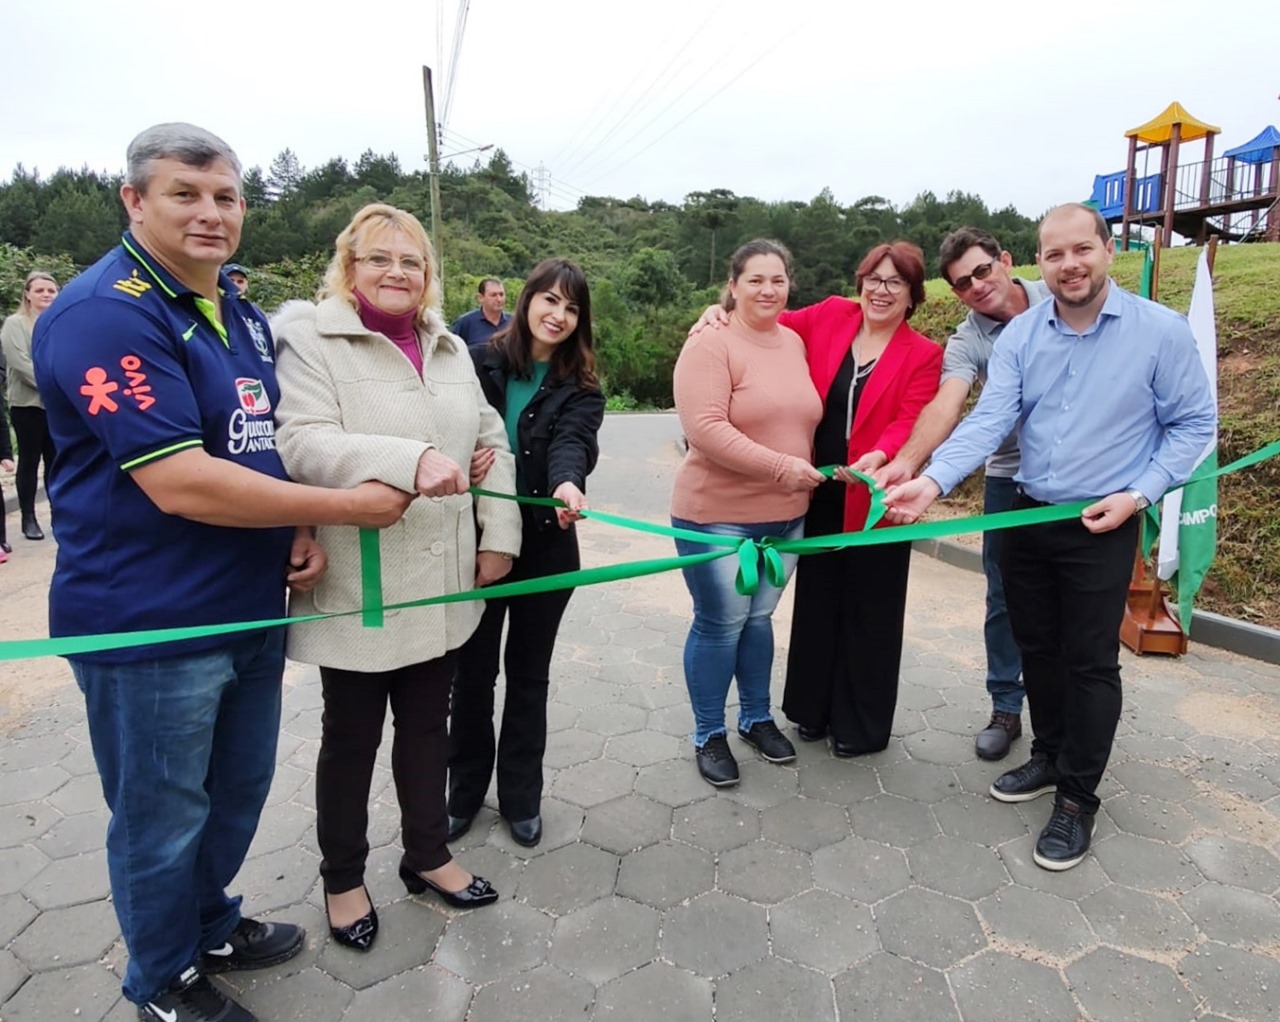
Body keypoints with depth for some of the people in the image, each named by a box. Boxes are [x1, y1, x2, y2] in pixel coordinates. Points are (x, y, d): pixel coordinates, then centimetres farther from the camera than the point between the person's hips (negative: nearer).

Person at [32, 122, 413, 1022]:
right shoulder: (107, 314, -18)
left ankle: (212, 926, 48)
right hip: (149, 624, -8)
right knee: (163, 816, 13)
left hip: (252, 606, 8)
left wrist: (301, 530, -1)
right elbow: (181, 484, -27)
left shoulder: (239, 307, 9)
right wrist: (347, 505, -21)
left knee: (237, 792, 23)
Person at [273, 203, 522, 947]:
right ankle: (343, 878, 35)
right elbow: (303, 444, -21)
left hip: (442, 585, 5)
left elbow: (491, 442, 11)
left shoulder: (450, 348, 12)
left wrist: (499, 535, 3)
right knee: (352, 739, 13)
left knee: (428, 727, 19)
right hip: (358, 589, -5)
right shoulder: (309, 340, -7)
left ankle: (428, 856, 40)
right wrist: (410, 461, -35)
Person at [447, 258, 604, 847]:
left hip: (545, 545, 0)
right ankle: (465, 789, 30)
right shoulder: (479, 364, 1)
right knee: (472, 669, 9)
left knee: (528, 672, 12)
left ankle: (521, 796, 29)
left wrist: (568, 483, -39)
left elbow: (572, 441, -18)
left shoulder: (579, 389, 1)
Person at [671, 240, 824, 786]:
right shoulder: (710, 344, -13)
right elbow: (705, 429, -23)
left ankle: (756, 718, 35)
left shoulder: (795, 342, 8)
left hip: (786, 515, 6)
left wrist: (807, 468, 7)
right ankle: (709, 735, 22)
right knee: (720, 624, 4)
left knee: (759, 618, 17)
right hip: (718, 515, -6)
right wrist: (780, 466, -24)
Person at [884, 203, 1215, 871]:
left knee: (1090, 662, 2)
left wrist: (1137, 494, -15)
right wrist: (933, 481, -28)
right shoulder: (1020, 335, -2)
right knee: (1036, 648, 15)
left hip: (1102, 529, -3)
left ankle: (1077, 798, 18)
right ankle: (1050, 756, 36)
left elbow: (1192, 424, -3)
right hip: (1027, 517, 4)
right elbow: (988, 420, -13)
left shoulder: (1161, 331, -9)